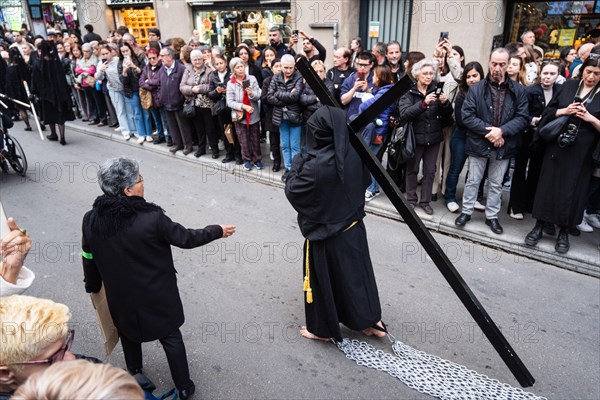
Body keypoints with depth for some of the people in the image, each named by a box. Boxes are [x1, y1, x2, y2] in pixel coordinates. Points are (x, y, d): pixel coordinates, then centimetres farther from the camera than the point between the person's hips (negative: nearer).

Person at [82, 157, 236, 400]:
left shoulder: (91, 220, -14)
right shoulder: (152, 218, -29)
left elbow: (89, 259, 0)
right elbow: (186, 238, -16)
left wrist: (92, 286, 19)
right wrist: (217, 231, -1)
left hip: (121, 296, 4)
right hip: (157, 296, -4)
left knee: (129, 334, 31)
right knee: (171, 338, 17)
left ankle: (134, 377, 52)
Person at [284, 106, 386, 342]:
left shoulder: (315, 166, -29)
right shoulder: (354, 154, -8)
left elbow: (292, 191, -14)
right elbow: (365, 181, 9)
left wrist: (297, 163, -3)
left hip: (325, 233, -6)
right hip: (353, 226, 7)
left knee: (323, 279, 14)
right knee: (357, 272, 22)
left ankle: (323, 329, 34)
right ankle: (371, 321, 38)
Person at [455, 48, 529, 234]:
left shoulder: (518, 90, -1)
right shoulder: (476, 88, -5)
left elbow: (523, 117, -5)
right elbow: (467, 115, -11)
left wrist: (501, 131, -20)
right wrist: (488, 130, -18)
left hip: (503, 145, 1)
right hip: (478, 143, -1)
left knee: (496, 184, 15)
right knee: (473, 181, 12)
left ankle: (492, 216, 28)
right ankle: (466, 211, 28)